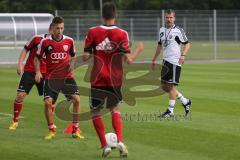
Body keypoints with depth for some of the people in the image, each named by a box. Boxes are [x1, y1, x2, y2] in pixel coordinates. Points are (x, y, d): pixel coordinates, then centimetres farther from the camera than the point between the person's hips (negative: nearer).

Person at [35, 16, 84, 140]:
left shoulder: (69, 41, 0)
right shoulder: (45, 42, -5)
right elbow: (37, 58, 6)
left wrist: (72, 64, -4)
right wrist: (38, 72, -9)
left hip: (67, 76, 1)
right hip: (51, 77, -1)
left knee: (76, 99, -12)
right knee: (48, 102, -13)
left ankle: (75, 130, 1)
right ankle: (51, 131, 7)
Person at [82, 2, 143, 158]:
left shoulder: (93, 32, -6)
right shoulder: (122, 34, -7)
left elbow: (85, 57, -6)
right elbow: (128, 59, -11)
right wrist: (138, 50, 8)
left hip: (98, 79, -1)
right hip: (115, 79, 1)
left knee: (95, 111, 13)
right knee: (115, 109, 20)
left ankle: (105, 146, 3)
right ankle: (120, 141, 0)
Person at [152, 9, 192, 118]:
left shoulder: (178, 30, -7)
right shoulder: (162, 30, 13)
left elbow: (187, 44, -6)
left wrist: (183, 55, -21)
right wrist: (154, 59, 24)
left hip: (175, 61, -8)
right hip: (165, 61, 8)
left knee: (171, 85, -6)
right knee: (164, 86, 8)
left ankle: (170, 111, 1)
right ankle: (185, 101, 22)